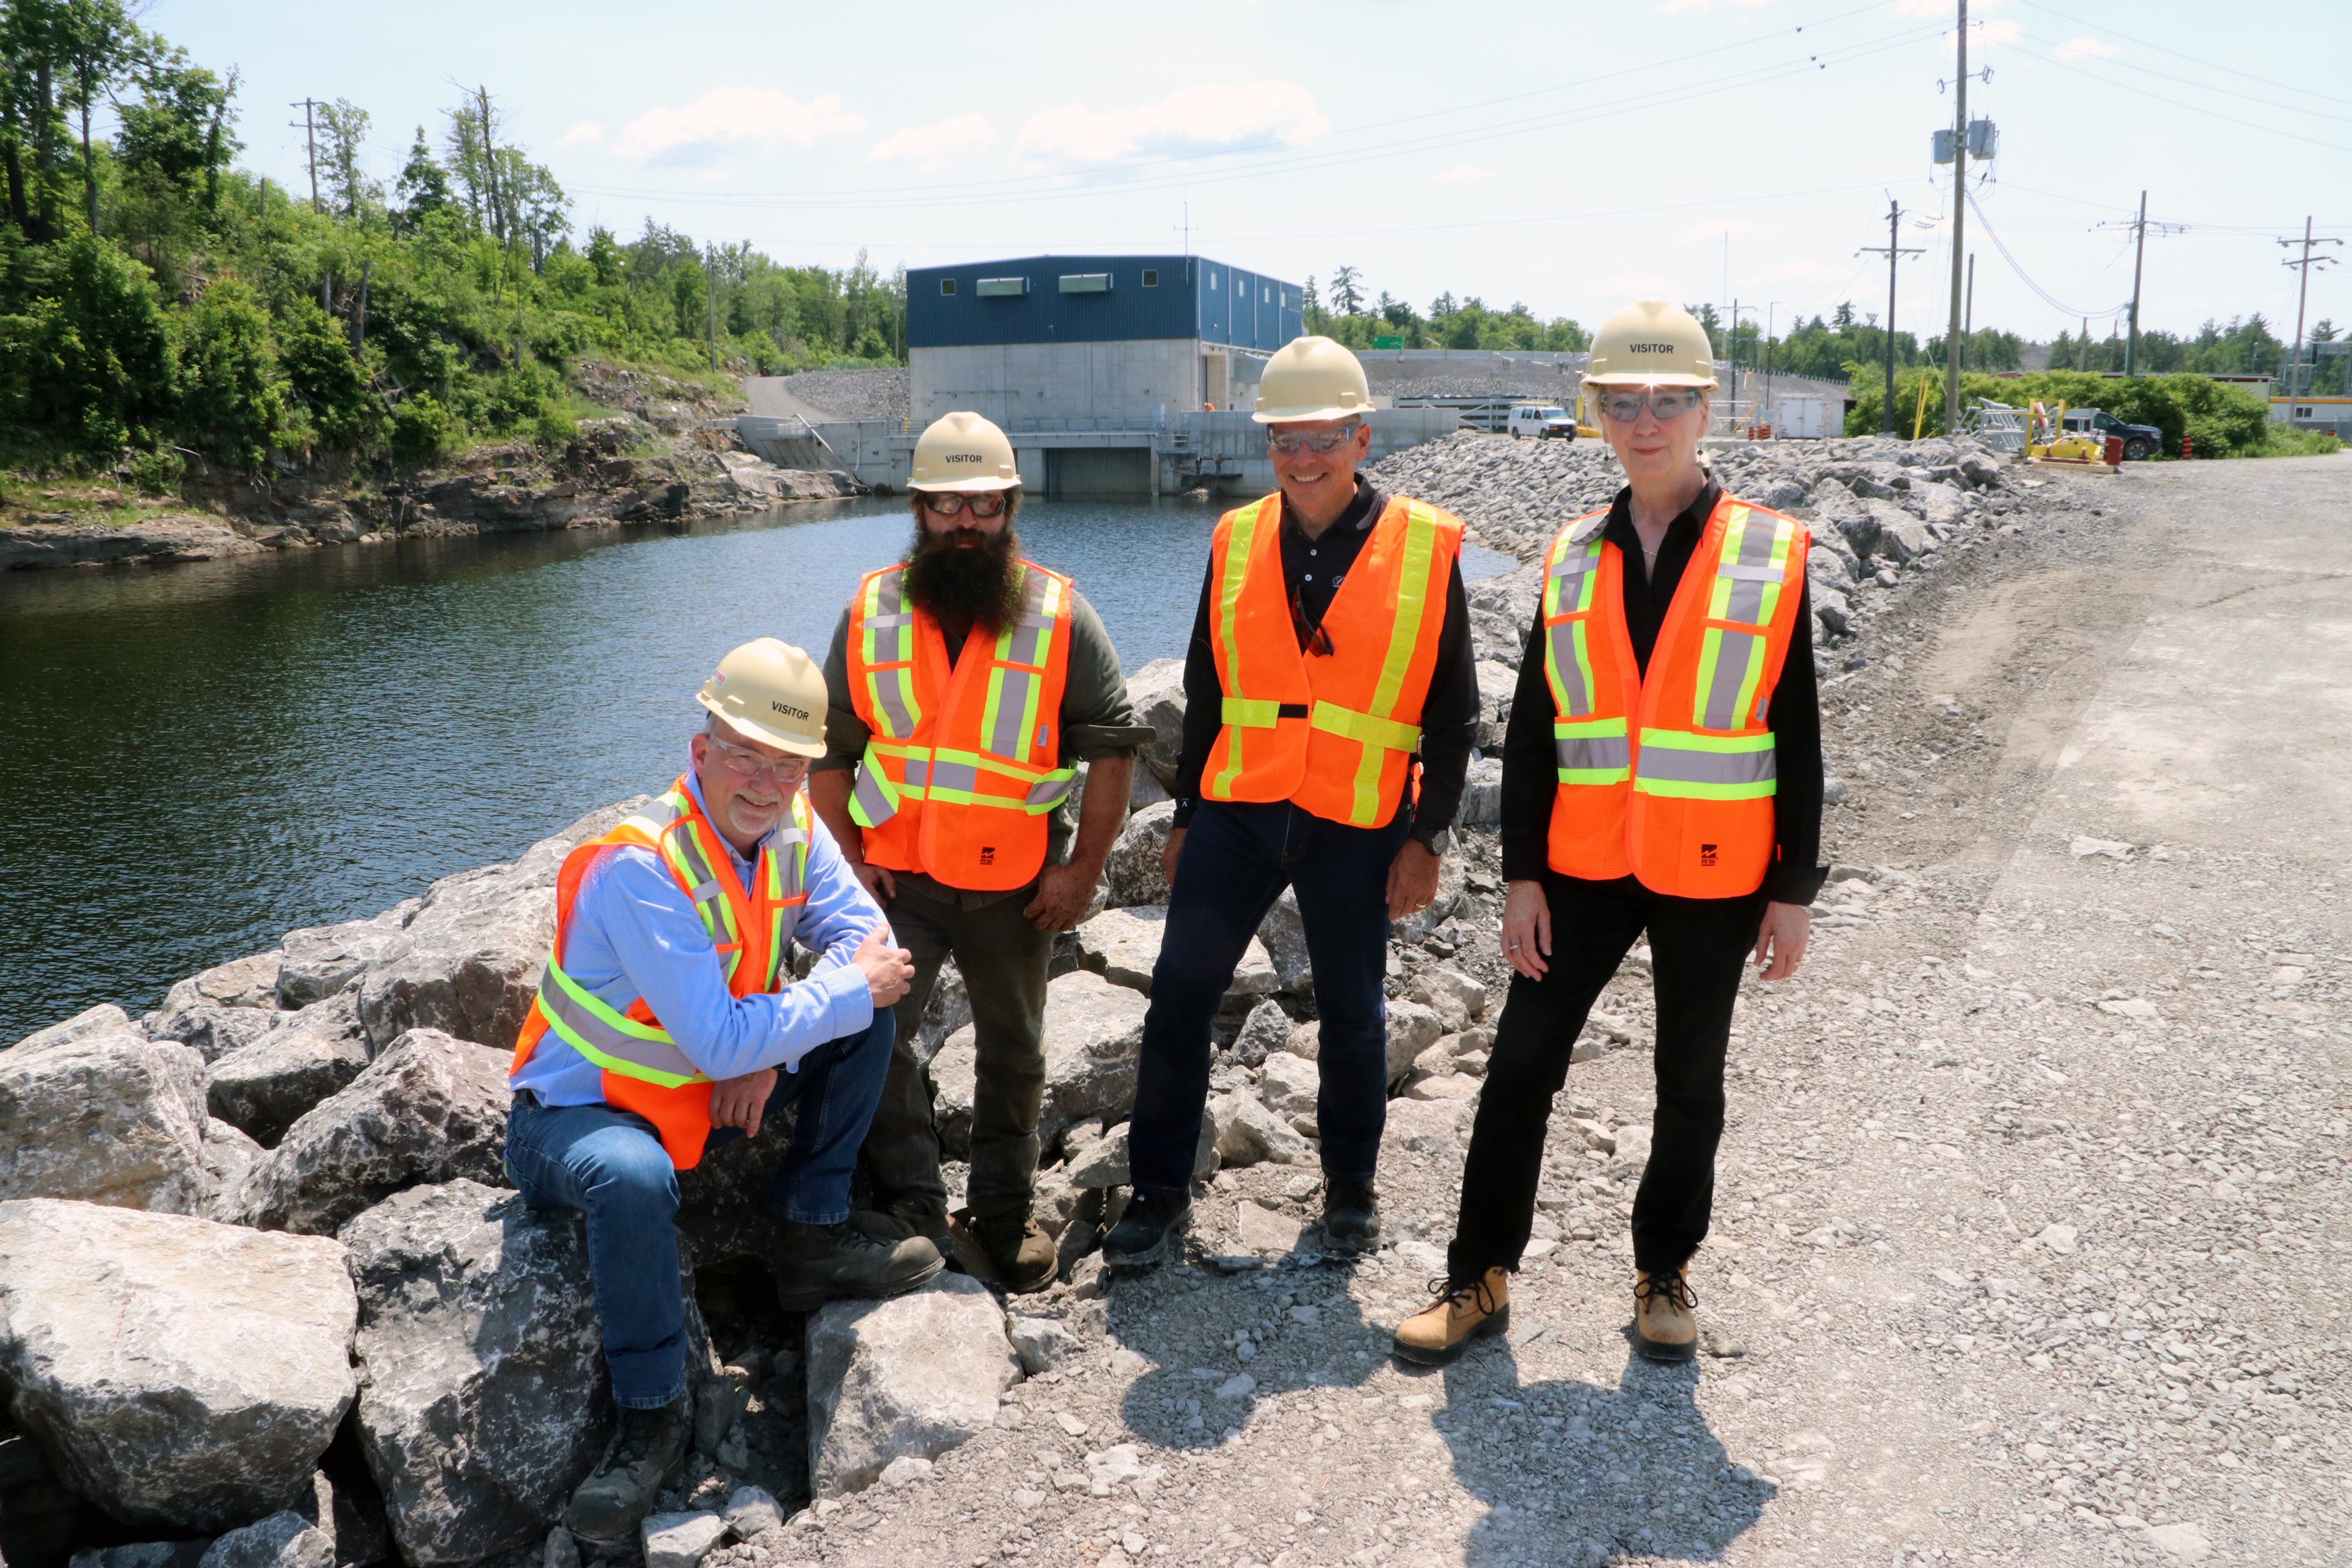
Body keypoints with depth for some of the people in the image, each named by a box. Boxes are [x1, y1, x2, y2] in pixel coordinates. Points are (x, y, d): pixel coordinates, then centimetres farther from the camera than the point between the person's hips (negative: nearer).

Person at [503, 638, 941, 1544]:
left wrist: (772, 1052, -20)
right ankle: (652, 1418, -18)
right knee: (632, 1177, -40)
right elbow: (719, 1042, -33)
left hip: (715, 1094, 7)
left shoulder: (791, 827, -7)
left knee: (867, 1015, -4)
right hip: (582, 1115, -7)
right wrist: (854, 988, -21)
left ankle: (811, 1240, 6)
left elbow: (864, 936, -6)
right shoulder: (638, 866, -29)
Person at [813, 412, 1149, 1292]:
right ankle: (914, 1210, 0)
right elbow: (830, 748, 6)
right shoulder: (872, 611, 2)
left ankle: (1005, 1218, 30)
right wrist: (846, 859, -2)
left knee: (1013, 1054, 13)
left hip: (1017, 885, 0)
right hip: (897, 878, 1)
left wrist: (1084, 868, -8)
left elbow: (1114, 746, -3)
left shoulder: (1059, 615, -4)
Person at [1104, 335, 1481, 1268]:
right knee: (1179, 995, 1)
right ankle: (1160, 1190, 17)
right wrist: (1186, 818, 12)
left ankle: (1351, 1183, 31)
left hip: (1359, 828, -2)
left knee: (1352, 1014, 10)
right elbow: (1206, 694, 12)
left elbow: (1452, 715, -1)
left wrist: (1427, 838, -4)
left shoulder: (1426, 549, -4)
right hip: (1237, 812, 3)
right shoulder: (1236, 542, 5)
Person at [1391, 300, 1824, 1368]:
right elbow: (1529, 733, 3)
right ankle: (1481, 1279, 18)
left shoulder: (1771, 556, -4)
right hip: (1584, 865, 2)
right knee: (1521, 1065, 3)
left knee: (1690, 1084, 12)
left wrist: (1794, 888, -3)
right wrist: (1523, 874, -2)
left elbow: (1797, 737, -2)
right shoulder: (1571, 558, 3)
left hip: (1712, 876, -2)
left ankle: (1664, 1276, 32)